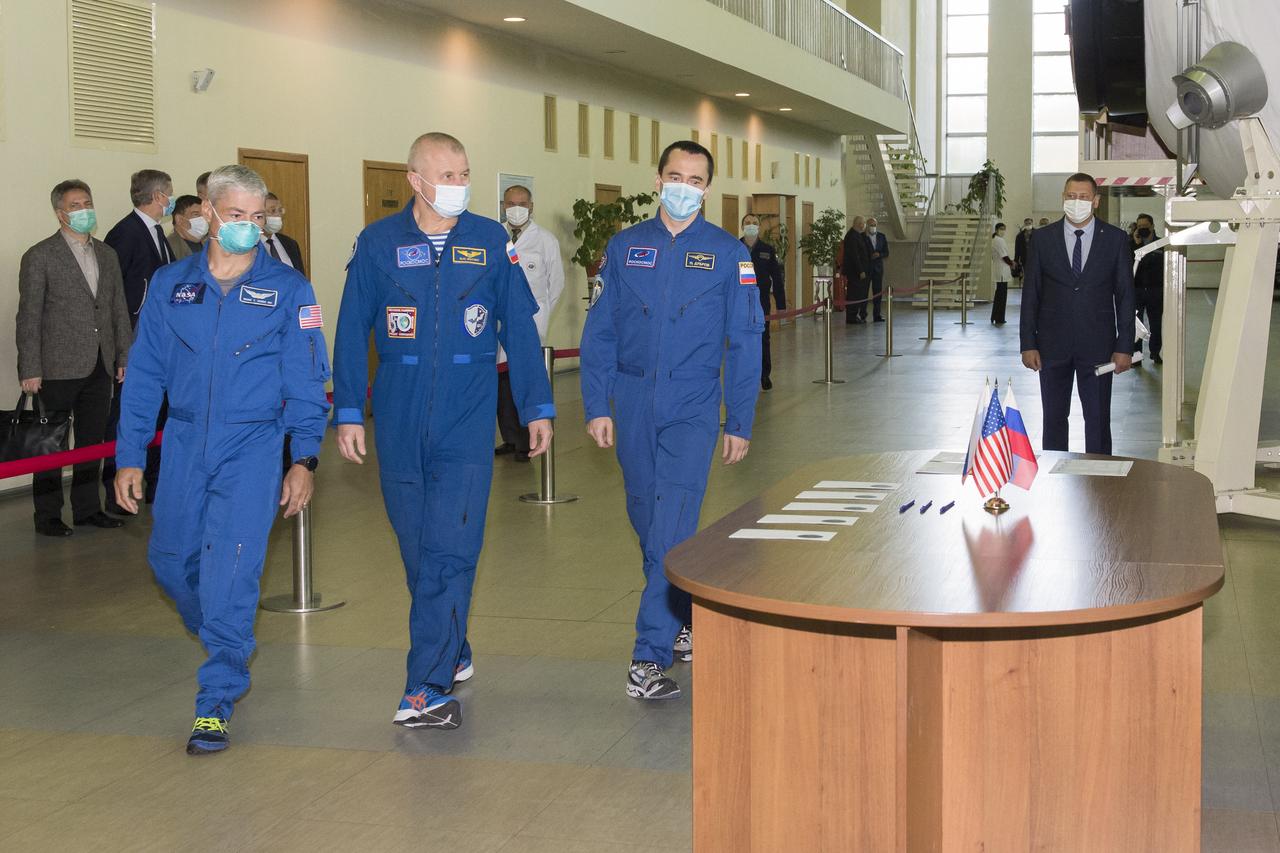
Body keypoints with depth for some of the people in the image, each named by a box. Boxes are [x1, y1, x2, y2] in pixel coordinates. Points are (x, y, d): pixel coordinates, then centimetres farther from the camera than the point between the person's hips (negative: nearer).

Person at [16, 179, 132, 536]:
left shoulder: (107, 255, 13)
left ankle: (87, 508, 23)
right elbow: (28, 317, -8)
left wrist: (125, 356, 9)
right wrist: (30, 370, -12)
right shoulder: (39, 256, -5)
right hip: (58, 368, -5)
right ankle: (47, 516, 11)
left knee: (92, 442, 12)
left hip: (99, 367, 6)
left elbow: (119, 309, 15)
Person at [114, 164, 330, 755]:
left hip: (253, 445, -3)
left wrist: (304, 458, -8)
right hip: (185, 441, 4)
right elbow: (144, 374, 8)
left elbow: (305, 380, 0)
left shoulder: (287, 289, -1)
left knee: (229, 569, -11)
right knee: (170, 561, 11)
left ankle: (216, 702, 0)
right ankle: (230, 648, 38)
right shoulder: (170, 285, 5)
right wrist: (129, 457, 4)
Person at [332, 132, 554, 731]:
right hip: (399, 423, 2)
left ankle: (426, 689, -9)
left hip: (467, 420, -1)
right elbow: (352, 332, 6)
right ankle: (452, 656, 30)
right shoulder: (378, 243, 3)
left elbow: (519, 327, 8)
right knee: (419, 552, 10)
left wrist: (537, 407, 7)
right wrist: (348, 412, 2)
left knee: (449, 552, -10)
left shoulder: (491, 242, 3)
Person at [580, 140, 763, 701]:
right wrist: (597, 406, -1)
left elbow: (744, 343, 1)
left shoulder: (728, 255, 0)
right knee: (647, 521, 12)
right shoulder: (624, 247, 6)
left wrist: (739, 423, -2)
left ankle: (651, 655, -11)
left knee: (672, 526, -12)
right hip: (633, 404, 3)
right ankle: (684, 618, 31)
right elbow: (599, 332, 6)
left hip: (691, 408, -3)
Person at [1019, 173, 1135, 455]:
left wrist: (1125, 347, -3)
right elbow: (1030, 294, 4)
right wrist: (1028, 344, -2)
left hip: (1097, 346, -1)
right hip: (1053, 345, 1)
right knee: (1054, 418, 7)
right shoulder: (1042, 238, 4)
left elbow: (1125, 295, 2)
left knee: (1098, 419, 3)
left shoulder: (1115, 239, 2)